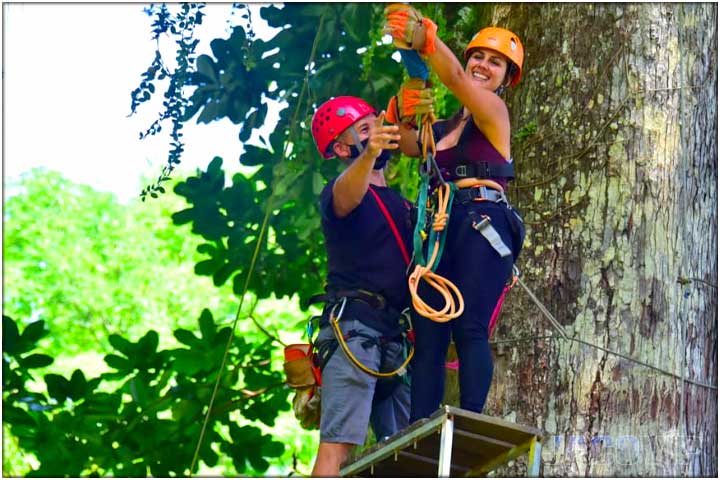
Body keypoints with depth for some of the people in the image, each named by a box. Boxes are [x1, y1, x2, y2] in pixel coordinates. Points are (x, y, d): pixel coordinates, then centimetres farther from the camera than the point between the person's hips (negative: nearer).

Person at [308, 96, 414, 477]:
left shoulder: (400, 203, 26)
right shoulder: (339, 192, 2)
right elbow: (346, 196, -25)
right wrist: (370, 154, -45)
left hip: (397, 341, 7)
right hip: (353, 329, -7)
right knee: (337, 443, -17)